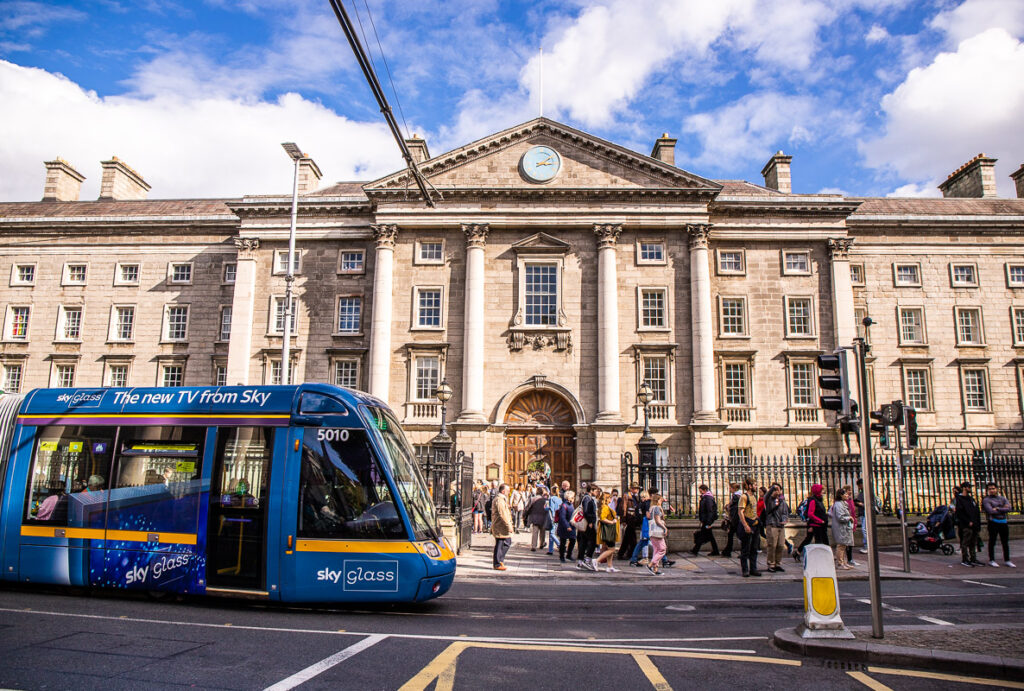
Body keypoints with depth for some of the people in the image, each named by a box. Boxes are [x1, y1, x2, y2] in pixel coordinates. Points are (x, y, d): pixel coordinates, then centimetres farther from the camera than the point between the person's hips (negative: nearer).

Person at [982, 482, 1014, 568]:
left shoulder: (1003, 498, 11)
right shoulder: (986, 500, -2)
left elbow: (1009, 508, -4)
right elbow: (991, 511, -15)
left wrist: (998, 509, -11)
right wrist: (1003, 510, -6)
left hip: (1004, 522, 4)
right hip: (993, 523, -4)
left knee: (1005, 542, 10)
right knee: (992, 542, 1)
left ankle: (1006, 560, 20)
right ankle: (991, 560, 9)